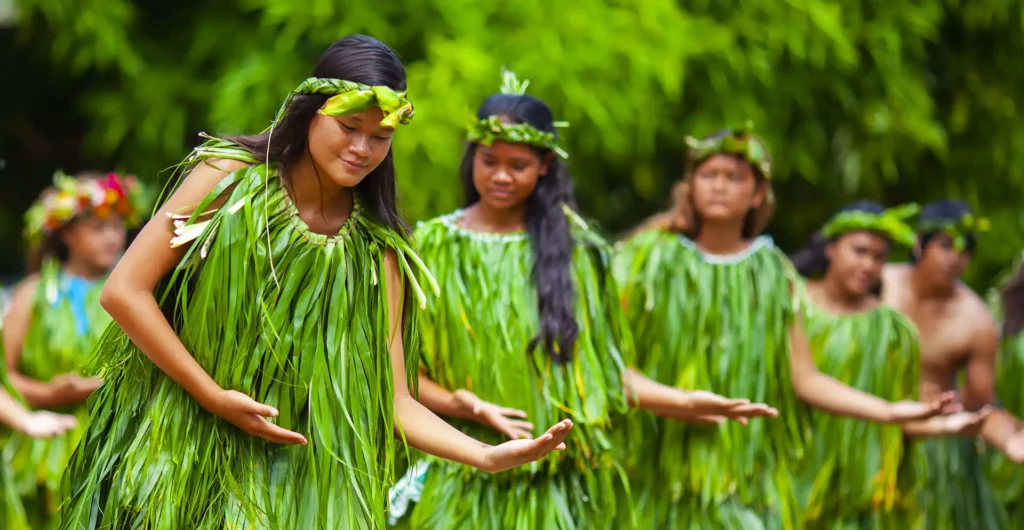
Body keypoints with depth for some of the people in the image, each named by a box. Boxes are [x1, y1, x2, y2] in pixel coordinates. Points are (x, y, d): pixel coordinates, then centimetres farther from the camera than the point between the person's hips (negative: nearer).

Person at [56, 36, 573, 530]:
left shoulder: (377, 252, -2)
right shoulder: (230, 178, -8)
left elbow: (394, 402, -6)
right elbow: (124, 291, -12)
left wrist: (490, 456, -22)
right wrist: (213, 396, -16)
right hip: (174, 455, -2)